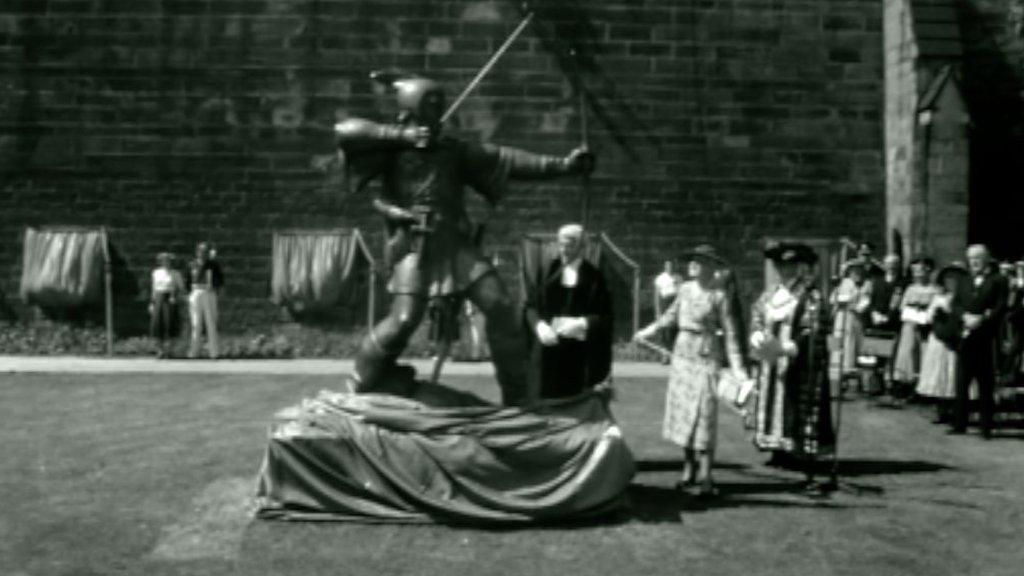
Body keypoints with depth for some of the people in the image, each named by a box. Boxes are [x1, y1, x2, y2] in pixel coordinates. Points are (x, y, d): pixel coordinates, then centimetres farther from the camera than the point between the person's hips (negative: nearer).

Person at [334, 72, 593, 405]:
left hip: (455, 244, 4)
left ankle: (518, 393, 5)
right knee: (404, 320, -14)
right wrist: (400, 135, -15)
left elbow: (505, 160, 7)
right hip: (413, 247, -4)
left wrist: (562, 165, -1)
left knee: (499, 306, -6)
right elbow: (345, 131, -13)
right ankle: (365, 380, 14)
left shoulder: (452, 150, 12)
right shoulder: (391, 149, 2)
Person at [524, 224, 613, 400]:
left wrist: (582, 324, -18)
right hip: (550, 351, 2)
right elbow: (531, 306, 8)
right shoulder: (548, 271, 8)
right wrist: (539, 325, -11)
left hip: (581, 357, -2)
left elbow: (606, 317, -3)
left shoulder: (594, 276, 1)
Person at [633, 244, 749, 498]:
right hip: (682, 354, 6)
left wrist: (737, 367, -16)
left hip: (706, 357, -6)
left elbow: (730, 333, -11)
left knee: (703, 415, -7)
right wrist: (651, 330, 30)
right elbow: (672, 314, 23)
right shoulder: (685, 289, 5)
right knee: (681, 411, 9)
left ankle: (705, 477, -2)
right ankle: (689, 468, 21)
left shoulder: (719, 296, -10)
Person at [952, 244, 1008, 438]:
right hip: (965, 337, 4)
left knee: (986, 386, 0)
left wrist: (981, 320, -18)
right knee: (961, 383, 5)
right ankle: (959, 424, 11)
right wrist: (965, 317, -9)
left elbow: (1001, 308, -7)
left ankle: (986, 427, 5)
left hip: (986, 340, -4)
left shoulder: (998, 281, 1)